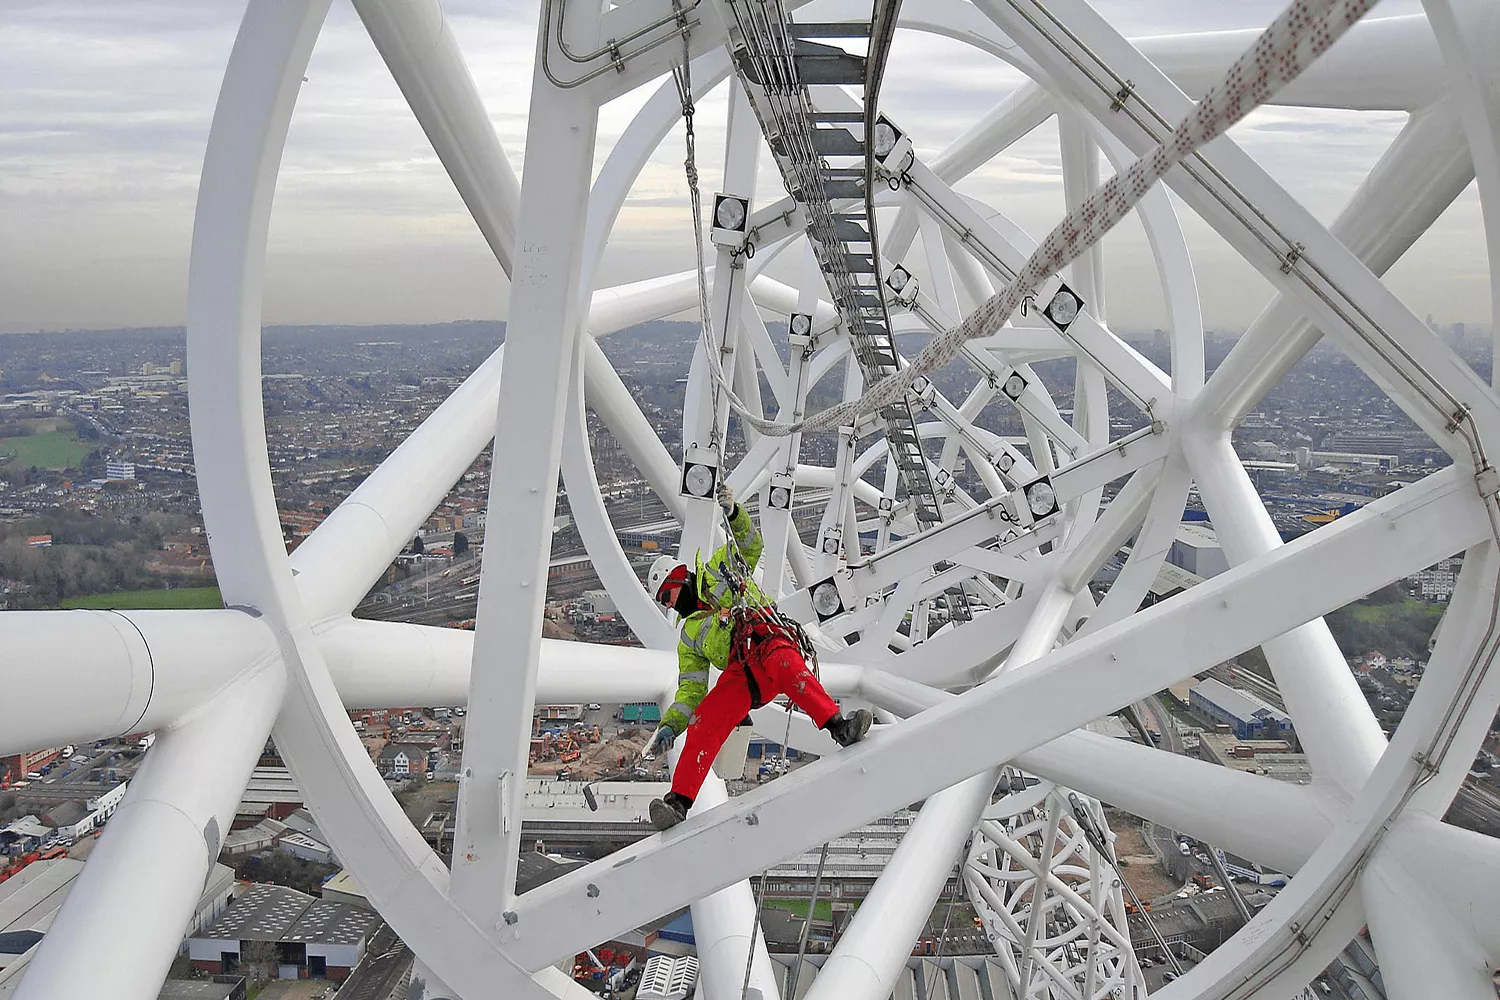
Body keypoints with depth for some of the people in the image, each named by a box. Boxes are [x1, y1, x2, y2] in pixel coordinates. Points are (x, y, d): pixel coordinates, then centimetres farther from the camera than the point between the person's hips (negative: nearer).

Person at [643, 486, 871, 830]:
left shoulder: (715, 570, 28)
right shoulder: (688, 636, 32)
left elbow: (751, 543, 19)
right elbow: (690, 691, 24)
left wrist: (732, 512, 3)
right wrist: (669, 725, 8)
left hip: (770, 641, -3)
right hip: (739, 674, 3)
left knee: (786, 666, -40)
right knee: (704, 722, -20)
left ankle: (839, 726, -54)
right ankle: (678, 800, -25)